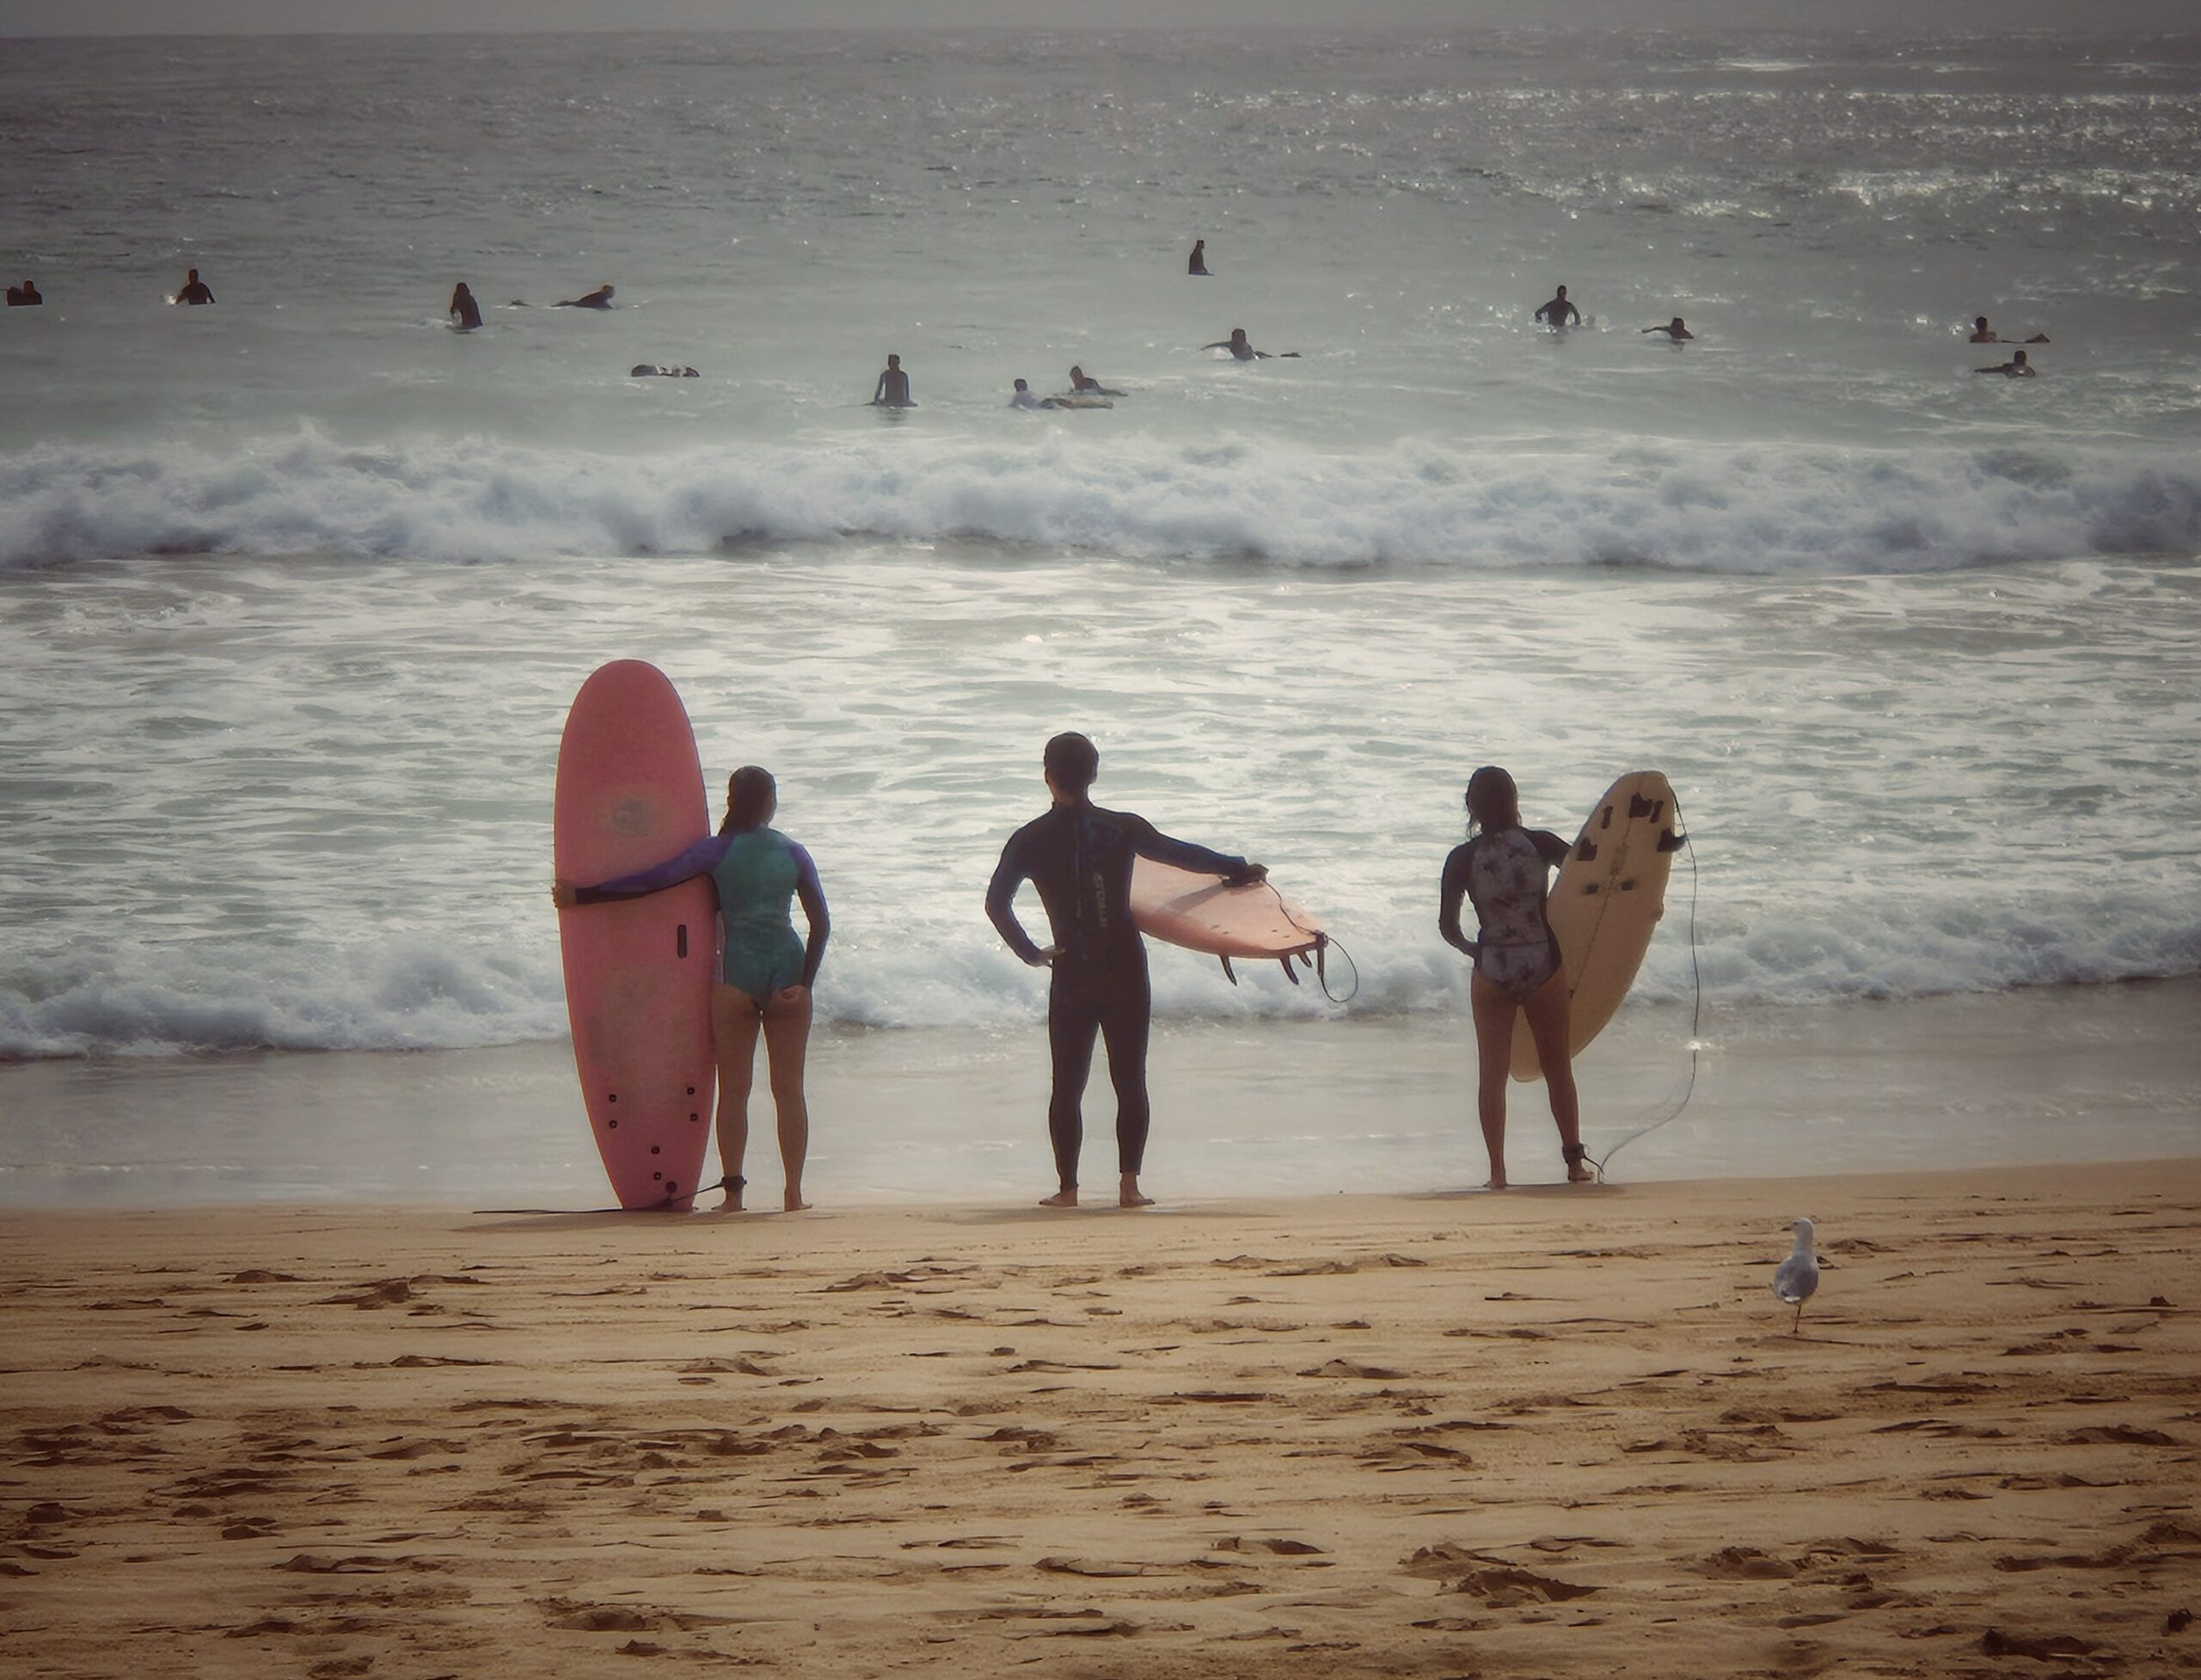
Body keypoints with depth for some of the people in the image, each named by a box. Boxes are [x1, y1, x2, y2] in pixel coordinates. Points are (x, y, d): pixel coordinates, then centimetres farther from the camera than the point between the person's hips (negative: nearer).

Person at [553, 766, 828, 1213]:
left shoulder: (718, 850, 0)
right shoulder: (794, 854, 8)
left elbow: (651, 881, -3)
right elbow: (821, 923, 3)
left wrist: (580, 896, 3)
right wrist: (804, 983, 2)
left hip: (738, 974, -2)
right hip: (788, 969, 2)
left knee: (733, 1089, 4)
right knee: (789, 1088, 6)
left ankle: (733, 1193, -1)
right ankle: (793, 1193, 2)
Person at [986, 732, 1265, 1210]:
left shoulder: (1030, 841, -1)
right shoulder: (1123, 829, 0)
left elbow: (997, 903, -4)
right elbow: (1182, 854, 11)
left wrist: (1029, 952, 8)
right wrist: (1241, 870, 25)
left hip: (1071, 974, 0)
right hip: (1126, 969, 0)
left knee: (1068, 1085, 8)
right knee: (1130, 1080, 6)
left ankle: (1067, 1187, 4)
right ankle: (1129, 1184, -1)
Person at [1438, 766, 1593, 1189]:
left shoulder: (1462, 859, -8)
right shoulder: (1539, 844, -7)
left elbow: (1447, 925, -5)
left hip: (1492, 975, 0)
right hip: (1544, 968, 1)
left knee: (1492, 1074, 7)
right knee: (1558, 1067, 15)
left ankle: (1497, 1171, 4)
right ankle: (1575, 1160, 21)